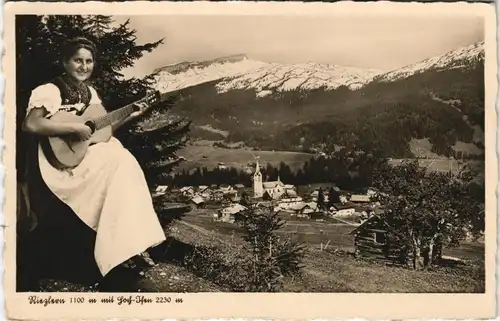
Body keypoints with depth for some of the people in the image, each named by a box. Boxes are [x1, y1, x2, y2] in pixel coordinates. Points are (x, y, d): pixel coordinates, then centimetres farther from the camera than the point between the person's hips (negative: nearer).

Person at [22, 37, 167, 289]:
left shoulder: (90, 93, 14)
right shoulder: (48, 91, -10)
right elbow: (30, 125, -26)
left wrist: (130, 116, 9)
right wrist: (75, 128, -25)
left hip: (92, 156, 7)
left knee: (122, 162, -24)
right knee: (119, 163, -27)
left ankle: (130, 244, -18)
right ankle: (123, 249, -19)